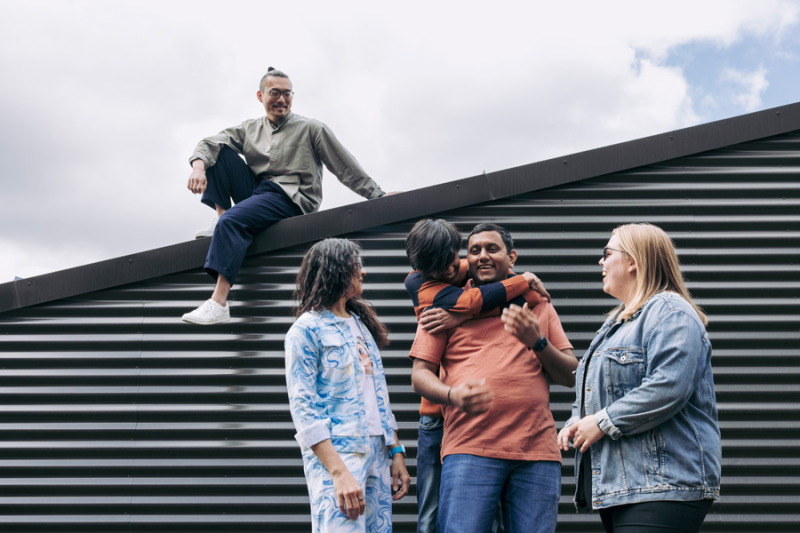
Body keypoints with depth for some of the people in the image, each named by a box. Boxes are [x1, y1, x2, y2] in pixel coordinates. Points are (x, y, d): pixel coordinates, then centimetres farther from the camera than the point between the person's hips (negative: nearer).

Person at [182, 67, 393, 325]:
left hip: (291, 198, -6)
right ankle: (220, 222, -9)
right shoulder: (250, 129, 18)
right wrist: (198, 166, -16)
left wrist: (378, 195, 1)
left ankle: (219, 303, -40)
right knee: (220, 152, -2)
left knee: (232, 220, -31)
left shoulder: (312, 129, 7)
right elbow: (210, 143, 6)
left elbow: (347, 168, 7)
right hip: (254, 192, 6)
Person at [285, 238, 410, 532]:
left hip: (377, 453, 7)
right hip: (335, 453, -7)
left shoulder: (361, 323, 18)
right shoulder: (307, 330, -5)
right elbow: (303, 409, -12)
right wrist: (339, 473, -20)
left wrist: (396, 452, 11)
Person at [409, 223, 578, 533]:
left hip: (538, 451, 2)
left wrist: (537, 341, -3)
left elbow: (570, 376, 15)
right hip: (469, 449, -2)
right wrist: (453, 395, -15)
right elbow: (420, 374, 7)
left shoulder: (539, 306, 20)